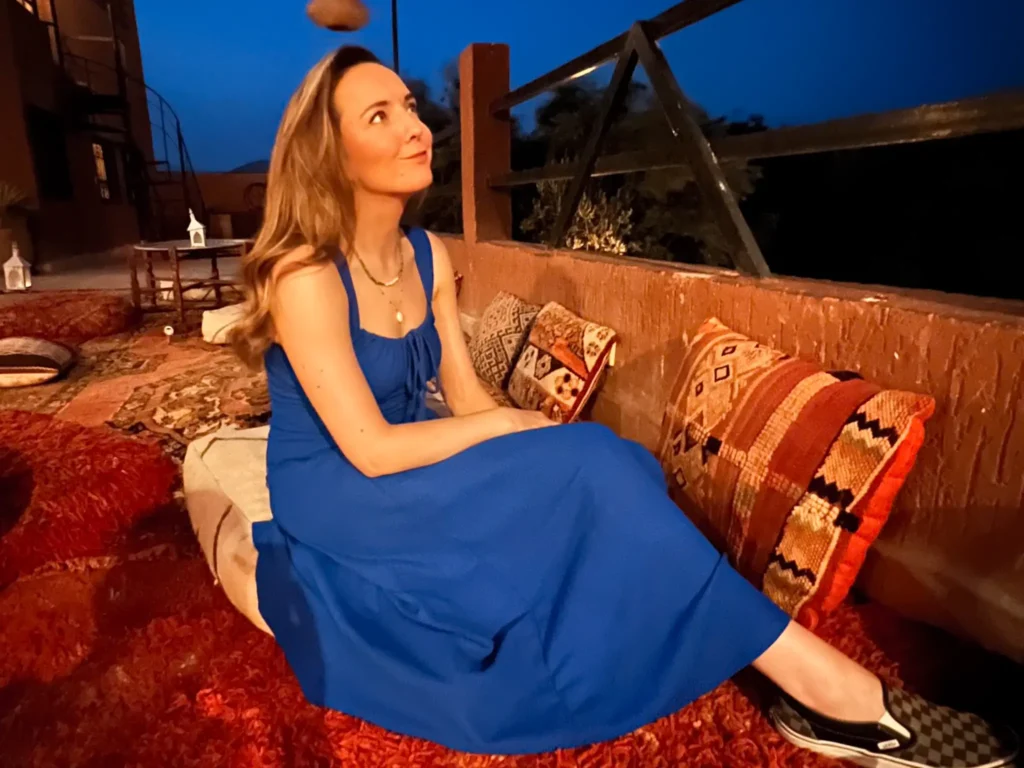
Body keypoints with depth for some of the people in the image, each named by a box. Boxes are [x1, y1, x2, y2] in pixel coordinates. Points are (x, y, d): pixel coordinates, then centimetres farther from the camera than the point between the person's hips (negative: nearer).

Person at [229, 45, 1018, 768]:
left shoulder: (427, 255, 3)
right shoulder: (305, 276, -18)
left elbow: (467, 400, 2)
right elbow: (369, 450, -24)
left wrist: (524, 441, -16)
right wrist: (513, 426, -18)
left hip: (407, 477, 6)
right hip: (334, 501, -6)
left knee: (592, 481, -22)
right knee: (586, 467, -28)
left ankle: (803, 677, -17)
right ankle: (822, 681, -20)